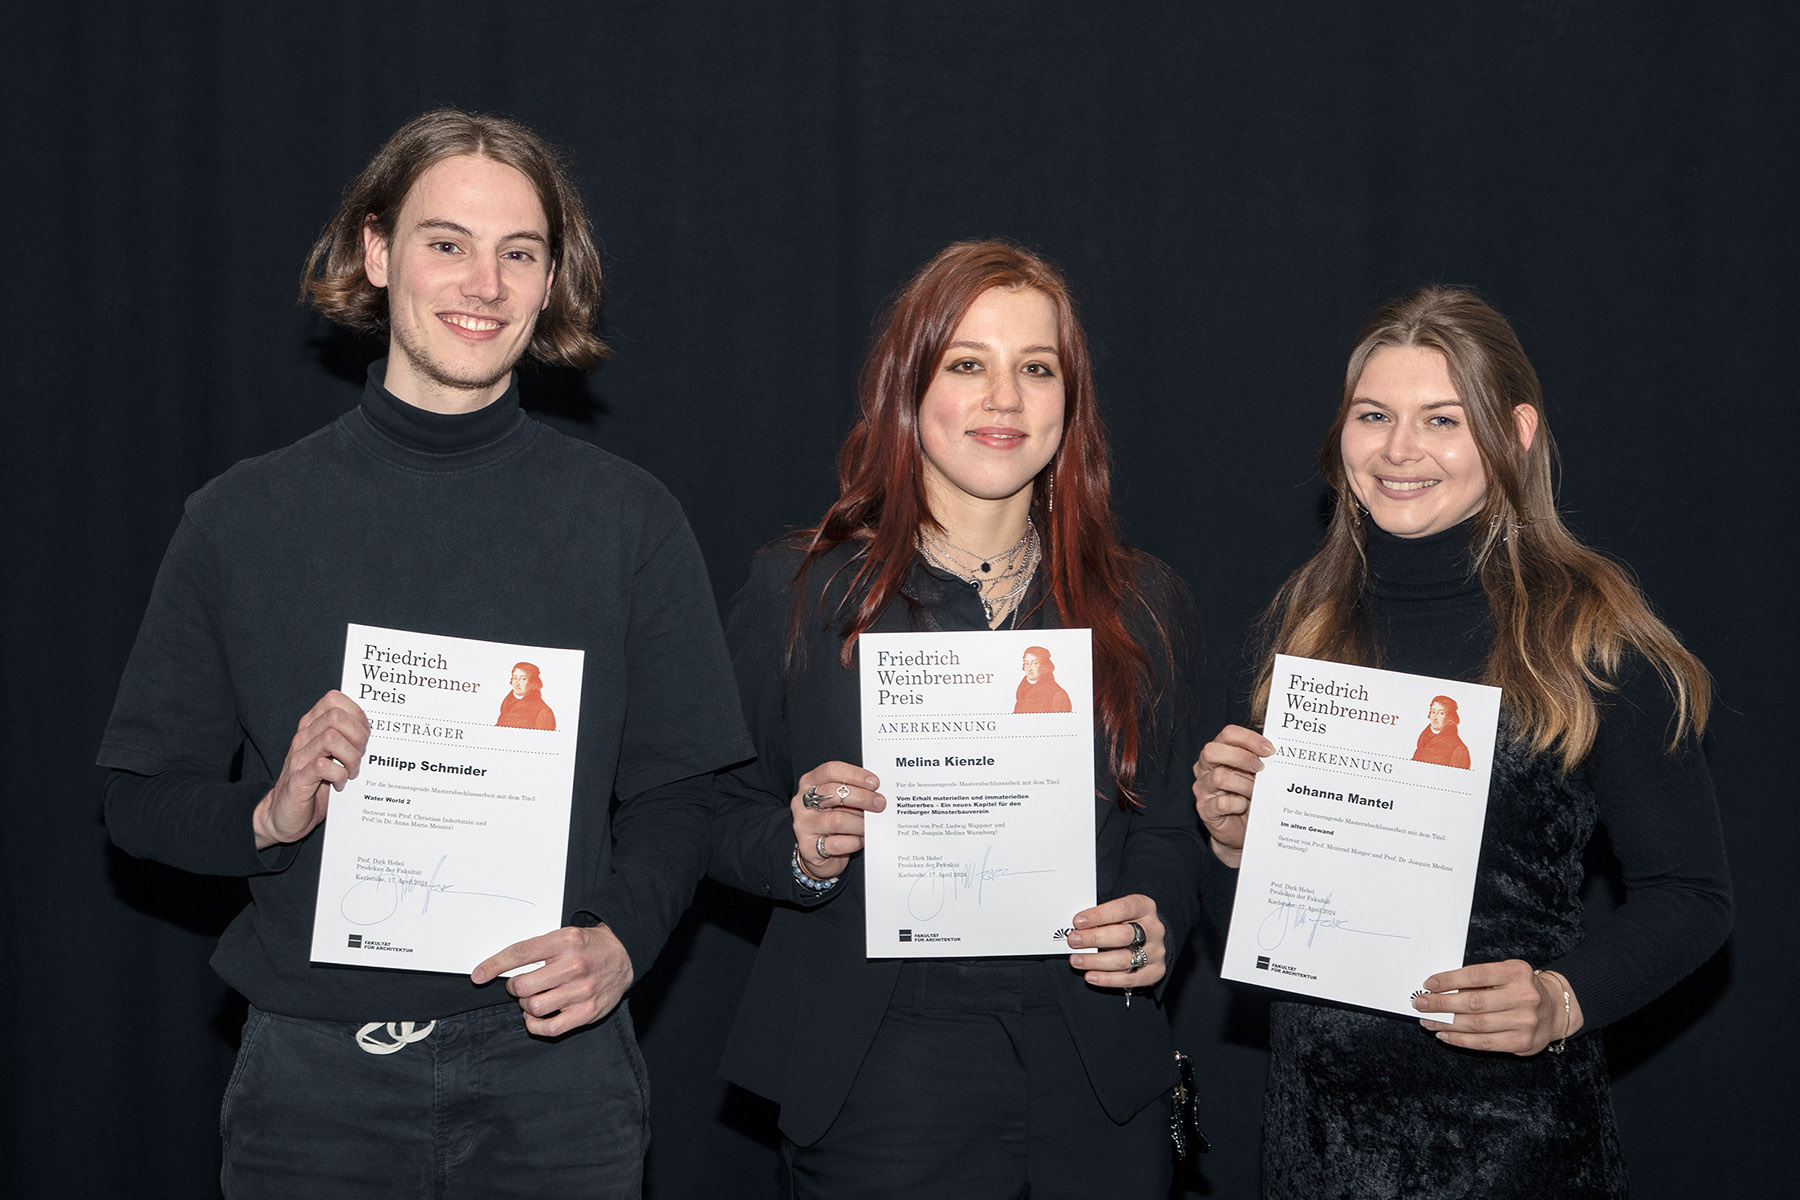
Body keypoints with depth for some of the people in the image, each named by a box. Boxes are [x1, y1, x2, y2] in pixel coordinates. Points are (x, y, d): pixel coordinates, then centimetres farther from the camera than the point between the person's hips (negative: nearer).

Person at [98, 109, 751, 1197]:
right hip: (313, 1076, 0)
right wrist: (269, 815, -16)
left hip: (552, 1067, 0)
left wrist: (621, 940, -13)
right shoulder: (244, 519, 1)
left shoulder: (627, 520, 1)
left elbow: (677, 791, 4)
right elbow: (144, 796, 4)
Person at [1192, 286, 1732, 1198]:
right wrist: (1232, 839, -5)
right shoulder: (1306, 618, 5)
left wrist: (1566, 999, -21)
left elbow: (1689, 892, -5)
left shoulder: (1590, 634, -8)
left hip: (1507, 1122, -4)